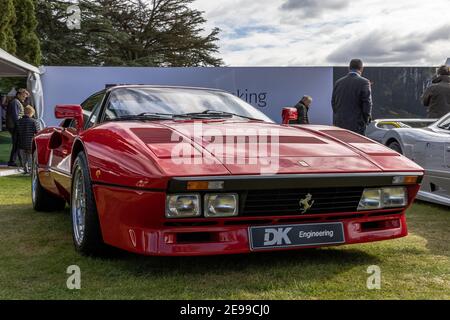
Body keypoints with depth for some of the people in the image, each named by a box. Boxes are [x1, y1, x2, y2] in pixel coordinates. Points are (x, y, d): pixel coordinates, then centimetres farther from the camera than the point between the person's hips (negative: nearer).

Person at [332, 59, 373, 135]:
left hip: (339, 124, 5)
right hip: (356, 126, -5)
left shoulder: (338, 82, 9)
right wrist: (365, 121, 6)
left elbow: (333, 103, 11)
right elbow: (367, 104, -8)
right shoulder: (364, 82, -7)